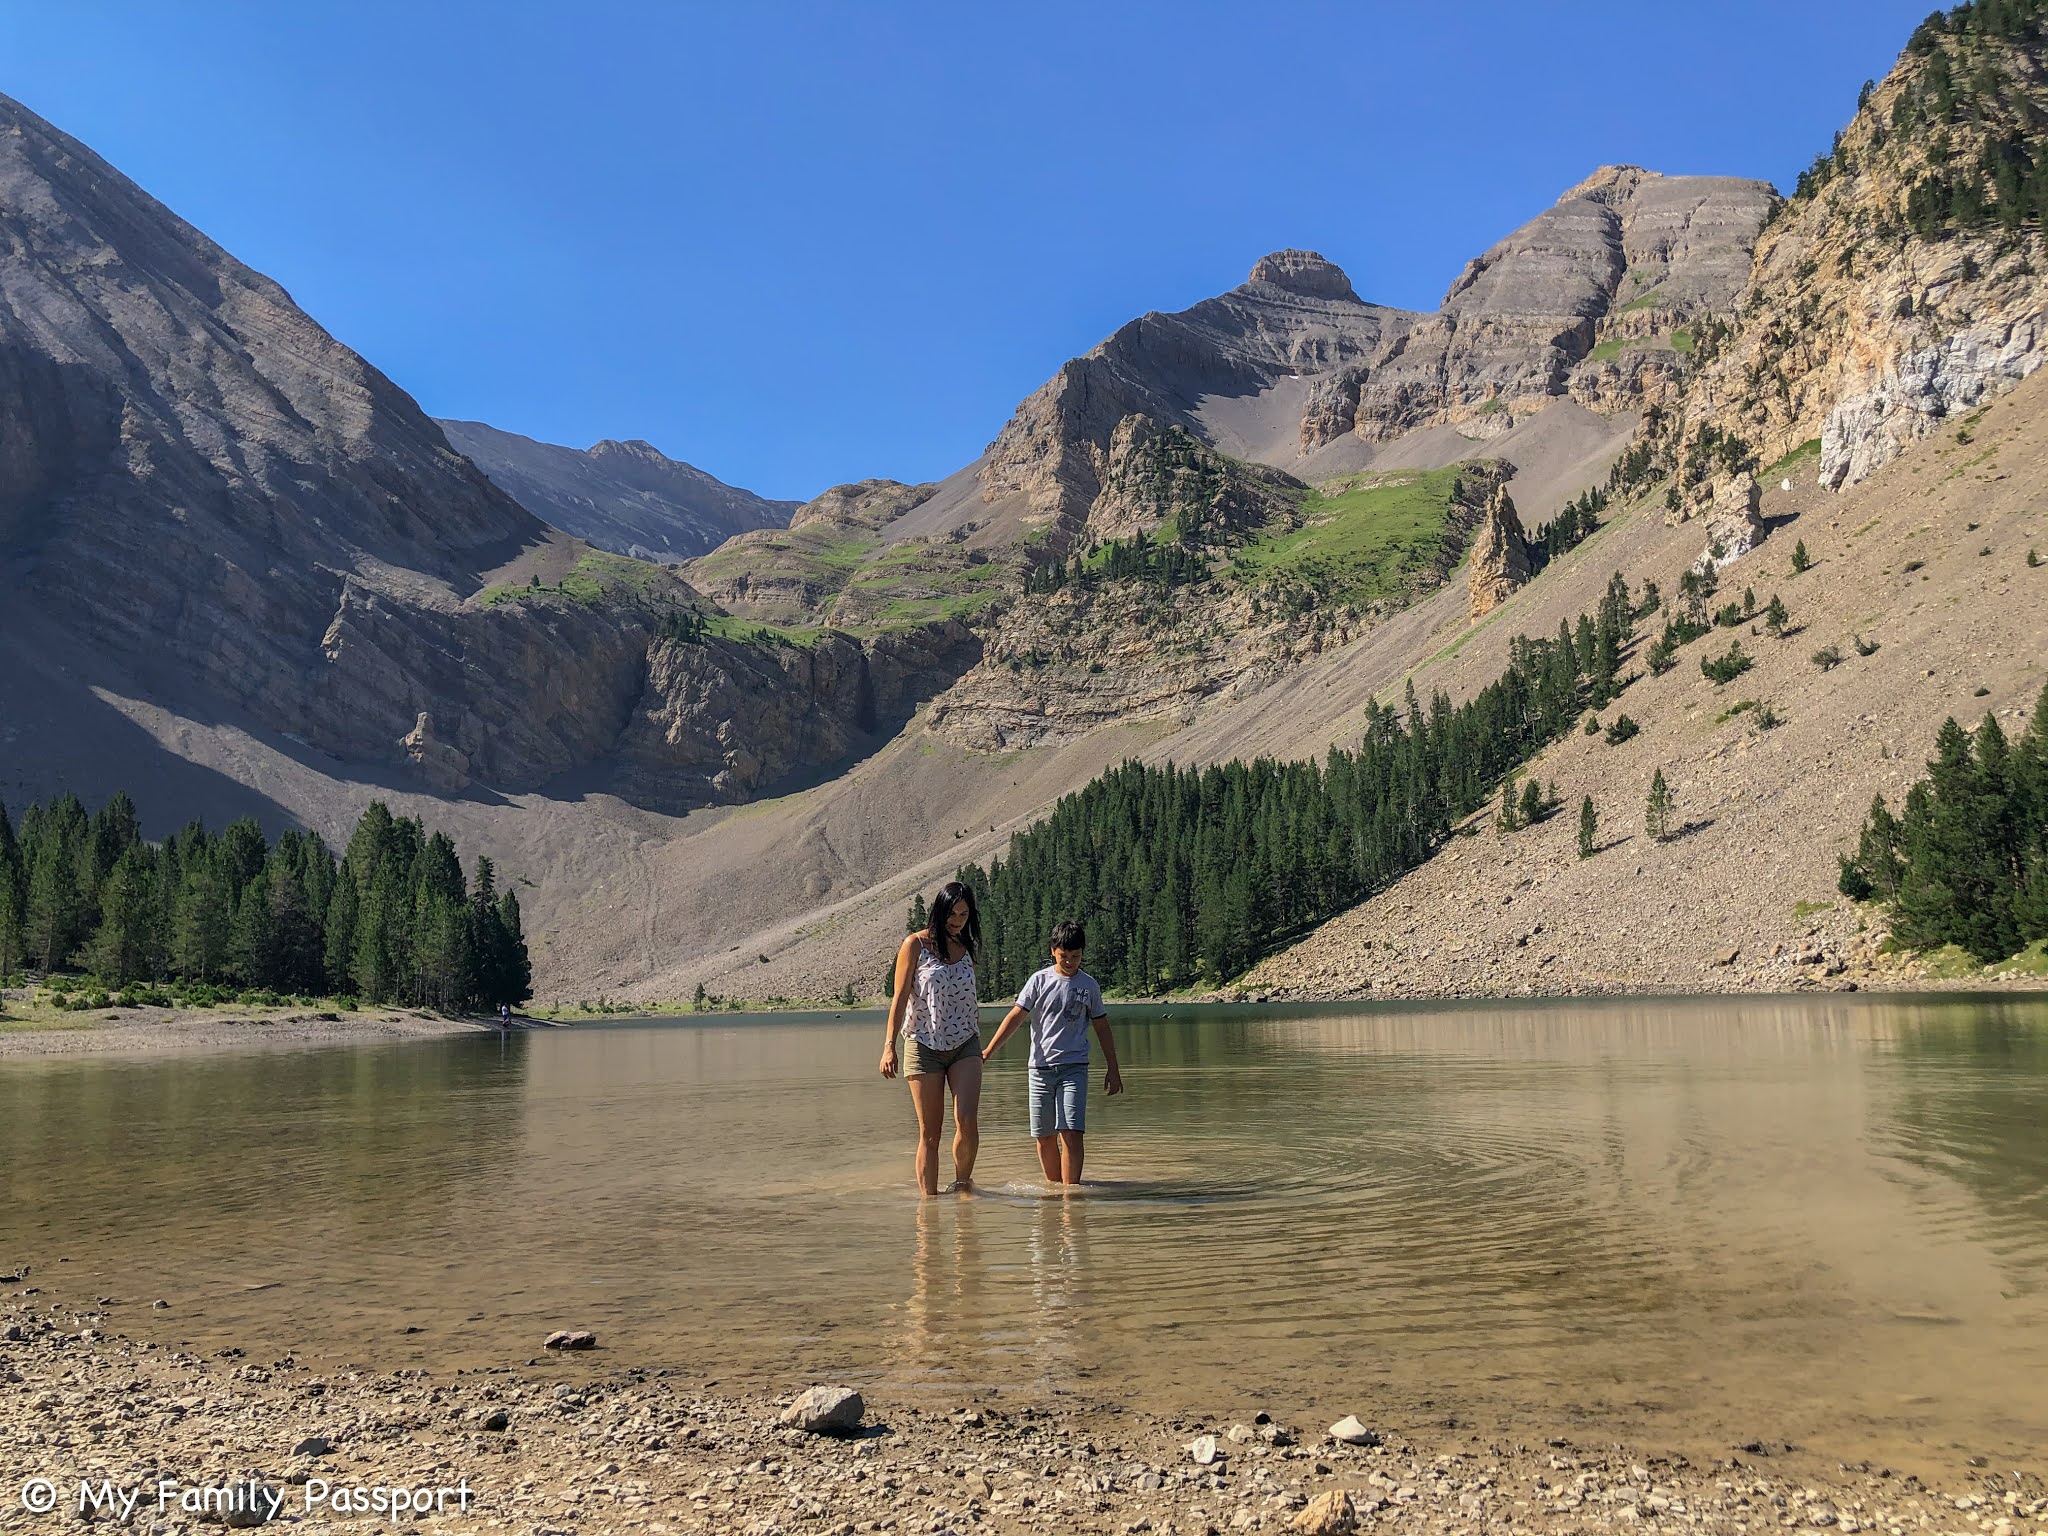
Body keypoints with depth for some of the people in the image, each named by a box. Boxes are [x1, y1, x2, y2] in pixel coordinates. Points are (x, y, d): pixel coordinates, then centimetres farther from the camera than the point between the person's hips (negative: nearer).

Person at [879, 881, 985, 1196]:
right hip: (925, 1045, -3)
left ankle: (962, 1183, 6)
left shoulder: (967, 948, 11)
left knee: (968, 1122, -15)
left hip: (965, 1045, 3)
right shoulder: (916, 945, -1)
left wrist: (978, 1045, 24)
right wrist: (890, 1045, -12)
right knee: (929, 1132, -1)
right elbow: (900, 998, -4)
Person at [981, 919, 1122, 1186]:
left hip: (1074, 1068, -1)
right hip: (1040, 1067, 1)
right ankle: (1054, 1187, 18)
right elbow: (1015, 1017, -1)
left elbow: (1101, 1026, 13)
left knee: (1071, 1132, -13)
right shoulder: (1040, 981, 2)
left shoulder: (1089, 985, 6)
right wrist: (989, 1051, -10)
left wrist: (1113, 1069, 13)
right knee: (1044, 1136, 5)